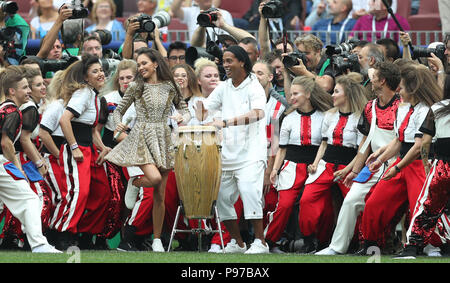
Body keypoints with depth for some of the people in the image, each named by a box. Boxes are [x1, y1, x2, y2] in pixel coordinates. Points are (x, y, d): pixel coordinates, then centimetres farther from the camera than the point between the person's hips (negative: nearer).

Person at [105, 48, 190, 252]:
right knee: (154, 177, -27)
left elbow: (184, 109, 14)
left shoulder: (169, 87, 6)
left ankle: (157, 239, 10)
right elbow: (119, 110, 9)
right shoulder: (136, 87, 3)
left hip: (163, 139, 2)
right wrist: (118, 123, -12)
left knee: (160, 194, 2)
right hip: (141, 137, -2)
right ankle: (133, 185, 8)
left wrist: (183, 118, -9)